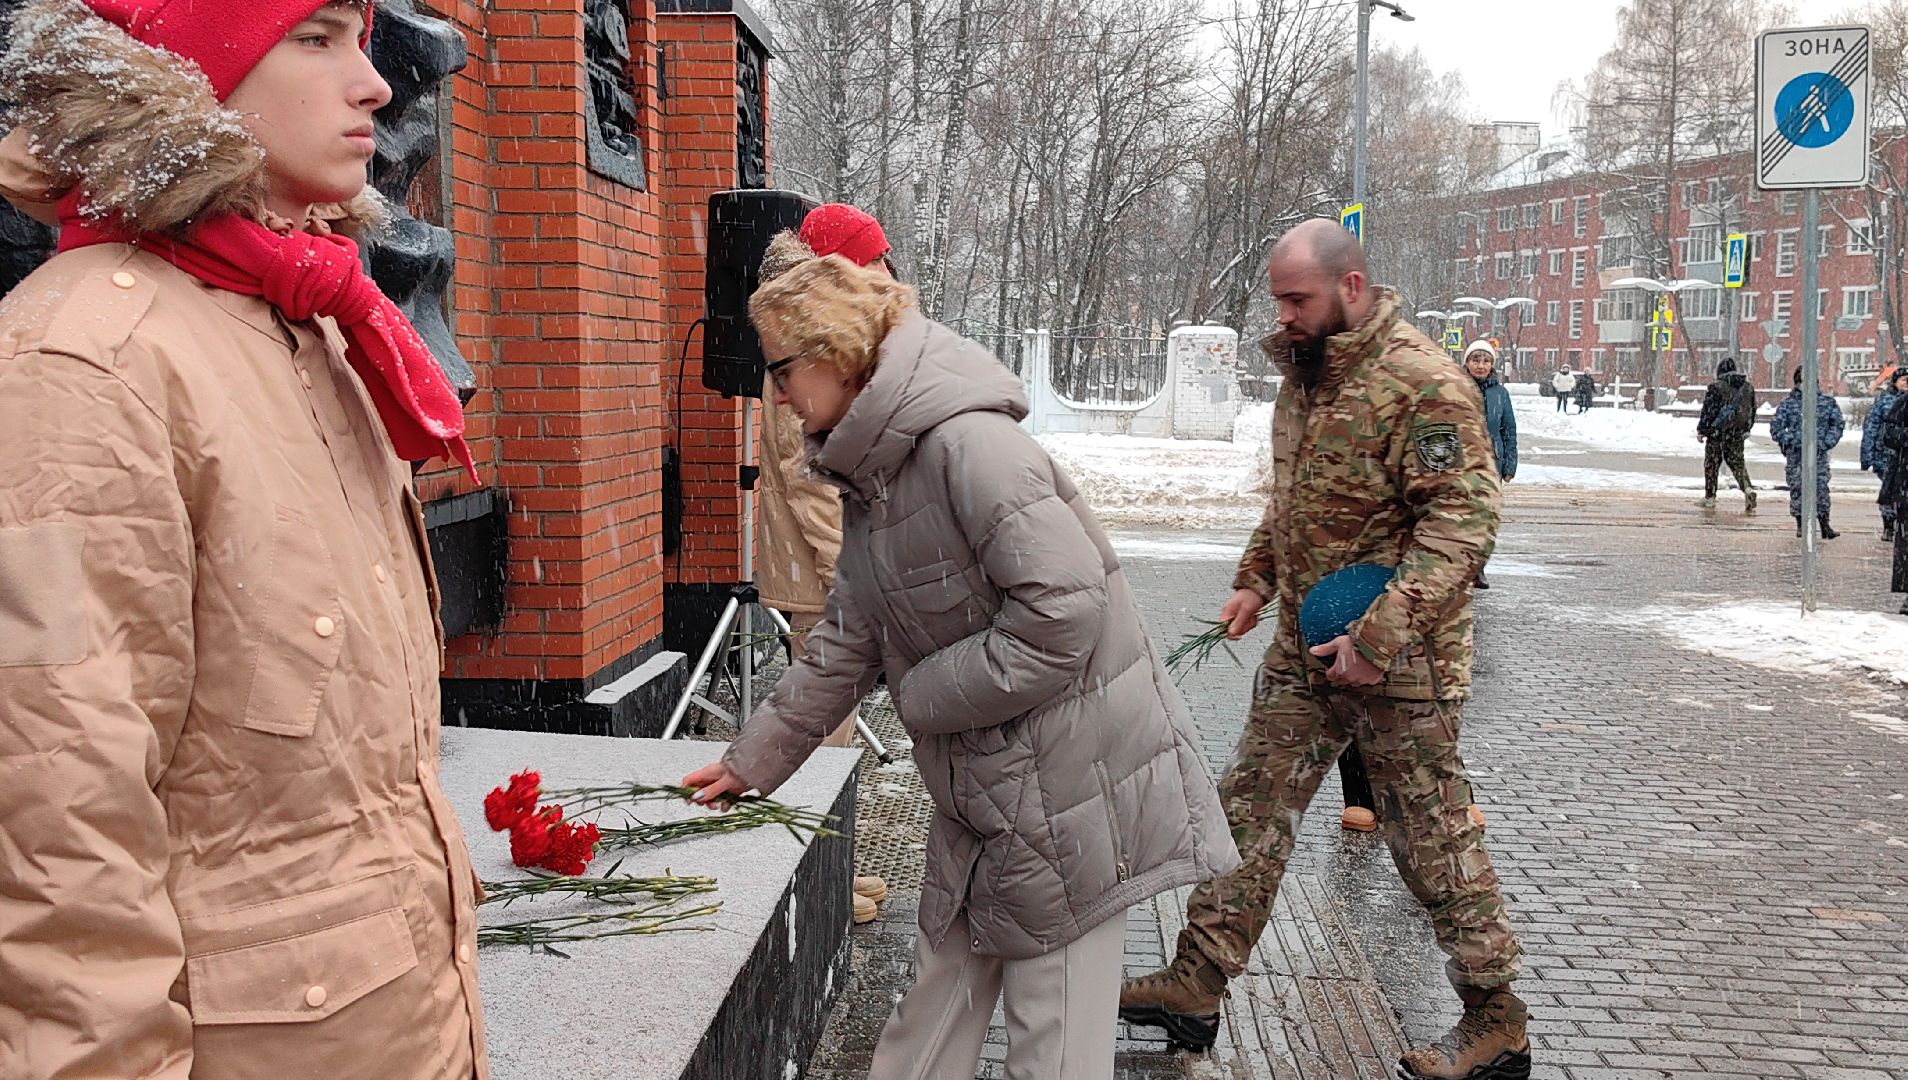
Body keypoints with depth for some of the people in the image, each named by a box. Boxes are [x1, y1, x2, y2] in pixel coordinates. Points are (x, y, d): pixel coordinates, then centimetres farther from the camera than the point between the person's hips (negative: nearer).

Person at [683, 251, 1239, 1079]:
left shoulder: (967, 443, -23)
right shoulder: (868, 474, 9)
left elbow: (1063, 610, -29)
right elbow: (847, 644, 17)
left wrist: (924, 694, -16)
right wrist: (754, 760, 19)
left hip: (1069, 778, -9)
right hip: (978, 788, 9)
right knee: (942, 989, 20)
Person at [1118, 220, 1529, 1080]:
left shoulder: (1423, 385, -18)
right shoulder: (1306, 375, 11)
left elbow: (1463, 522, -23)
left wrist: (1379, 637, -27)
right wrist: (1256, 579, 15)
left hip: (1397, 657, -8)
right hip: (1304, 651, 8)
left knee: (1432, 838, 3)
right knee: (1252, 808, 11)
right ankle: (1197, 985, 21)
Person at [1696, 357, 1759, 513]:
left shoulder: (1716, 387, -12)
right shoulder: (1748, 388, 7)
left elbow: (1708, 411, -11)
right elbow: (1752, 411, 14)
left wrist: (1701, 430, -2)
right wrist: (1747, 430, 26)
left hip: (1717, 432, -4)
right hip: (1737, 435, 5)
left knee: (1711, 465, 7)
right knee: (1737, 463, 10)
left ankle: (1710, 497, 13)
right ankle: (1748, 488, -14)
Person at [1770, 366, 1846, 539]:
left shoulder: (1827, 402, 6)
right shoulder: (1788, 403, 2)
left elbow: (1837, 425, 10)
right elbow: (1775, 427, 1)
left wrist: (1826, 443, -4)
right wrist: (1792, 441, -11)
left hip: (1819, 454, 0)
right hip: (1796, 454, 0)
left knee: (1821, 489, -4)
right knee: (1797, 489, 3)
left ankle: (1825, 526, 0)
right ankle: (1800, 525, 15)